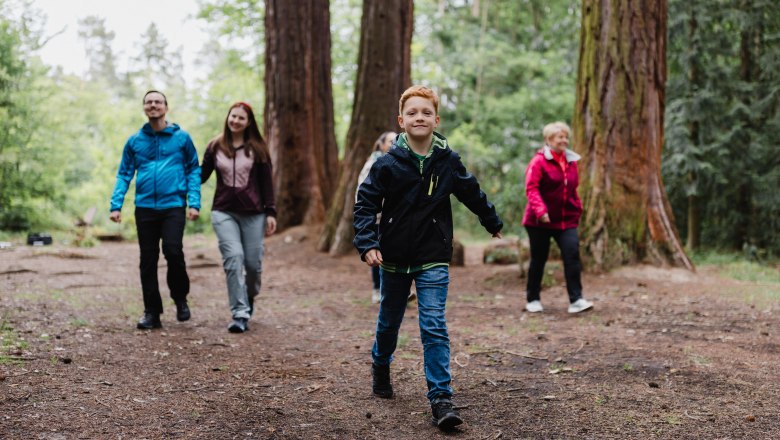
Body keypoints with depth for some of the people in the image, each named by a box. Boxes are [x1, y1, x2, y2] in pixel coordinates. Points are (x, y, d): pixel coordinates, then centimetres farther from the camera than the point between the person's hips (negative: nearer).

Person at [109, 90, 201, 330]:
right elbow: (124, 175, 10)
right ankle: (152, 312, 15)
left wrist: (194, 202, -5)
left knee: (173, 250, -19)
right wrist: (116, 205, -1)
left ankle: (180, 298, 6)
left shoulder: (181, 138, 4)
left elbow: (193, 171, 6)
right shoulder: (134, 141, 9)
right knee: (148, 260, 5)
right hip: (145, 207, 3)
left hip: (173, 205, -3)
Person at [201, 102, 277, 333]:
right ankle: (240, 314, -12)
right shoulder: (215, 147, 6)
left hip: (253, 213, 0)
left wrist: (270, 212, -2)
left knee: (253, 262, 1)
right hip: (224, 212, 0)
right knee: (233, 257, -15)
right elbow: (202, 175, 11)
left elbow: (266, 183, 4)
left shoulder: (257, 149, 3)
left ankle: (249, 297, 34)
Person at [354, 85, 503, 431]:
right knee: (389, 320, 18)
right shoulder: (388, 164, -9)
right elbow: (365, 204, -7)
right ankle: (380, 365, 46)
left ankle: (441, 398, -10)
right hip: (394, 257, 1)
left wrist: (493, 223, 25)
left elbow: (472, 194, 12)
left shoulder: (448, 161, -4)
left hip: (433, 259, 0)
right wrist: (368, 244, -20)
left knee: (434, 325, -9)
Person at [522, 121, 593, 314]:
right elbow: (531, 188, -17)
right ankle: (532, 300, 21)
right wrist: (540, 211, -28)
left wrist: (578, 209, 14)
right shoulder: (539, 161, -10)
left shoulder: (571, 161, 10)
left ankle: (576, 300, -11)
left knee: (572, 255, -11)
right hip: (540, 221, -5)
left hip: (566, 220, 5)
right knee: (538, 259, 6)